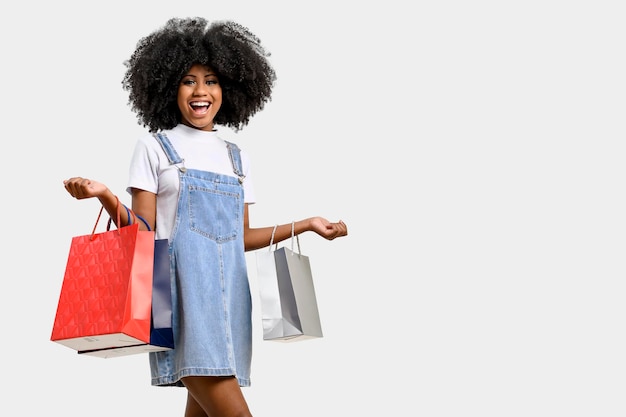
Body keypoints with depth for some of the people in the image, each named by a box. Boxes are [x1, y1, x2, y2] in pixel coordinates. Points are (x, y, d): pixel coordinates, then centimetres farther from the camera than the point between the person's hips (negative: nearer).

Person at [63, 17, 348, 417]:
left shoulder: (236, 157, 18)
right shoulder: (154, 147, 7)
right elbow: (141, 231, 1)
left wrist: (305, 225, 18)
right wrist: (107, 198, -16)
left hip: (229, 292, 5)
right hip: (181, 289, -5)